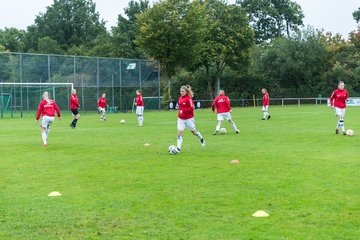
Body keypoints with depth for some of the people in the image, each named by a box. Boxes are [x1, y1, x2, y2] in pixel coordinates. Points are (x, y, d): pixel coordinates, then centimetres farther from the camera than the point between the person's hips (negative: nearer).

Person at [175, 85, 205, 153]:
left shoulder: (189, 99, -15)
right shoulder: (180, 98, 6)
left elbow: (192, 108, -20)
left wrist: (183, 111, -25)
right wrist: (179, 113, 10)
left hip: (189, 118, -5)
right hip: (181, 119, 5)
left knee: (194, 131, 14)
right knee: (179, 133, -7)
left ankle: (201, 139, 42)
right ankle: (178, 148, -9)